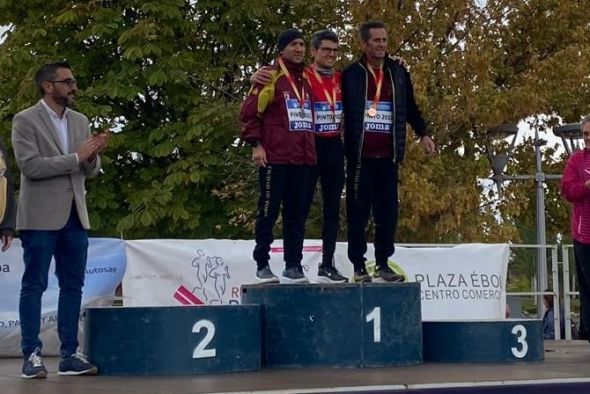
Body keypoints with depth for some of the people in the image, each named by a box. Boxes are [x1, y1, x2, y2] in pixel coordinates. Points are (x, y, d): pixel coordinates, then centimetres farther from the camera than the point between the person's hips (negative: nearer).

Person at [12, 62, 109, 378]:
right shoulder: (25, 121, -4)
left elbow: (90, 171, 14)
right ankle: (32, 355, 1)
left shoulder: (80, 121, 13)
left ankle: (69, 355, 11)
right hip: (40, 216, -6)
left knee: (73, 286, 6)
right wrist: (75, 157, -16)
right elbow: (30, 165, -15)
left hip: (74, 215, 6)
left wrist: (93, 156, -8)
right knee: (34, 285, -2)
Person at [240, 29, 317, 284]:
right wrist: (255, 144, -11)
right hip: (275, 158, -6)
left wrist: (311, 147, 20)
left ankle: (293, 265, 14)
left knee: (298, 215, 8)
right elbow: (249, 111, -6)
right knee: (269, 212, -2)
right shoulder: (271, 76, -3)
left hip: (304, 159, 6)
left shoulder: (307, 79, 18)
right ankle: (262, 265, 5)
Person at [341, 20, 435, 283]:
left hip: (388, 155, 3)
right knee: (358, 211, 1)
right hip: (360, 156, -3)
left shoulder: (399, 73, 10)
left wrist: (423, 134, 12)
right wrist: (346, 147, -4)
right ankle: (359, 267, 6)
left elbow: (410, 107, 19)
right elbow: (339, 110, 2)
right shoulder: (350, 75, -1)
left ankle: (383, 265, 14)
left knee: (388, 211, 5)